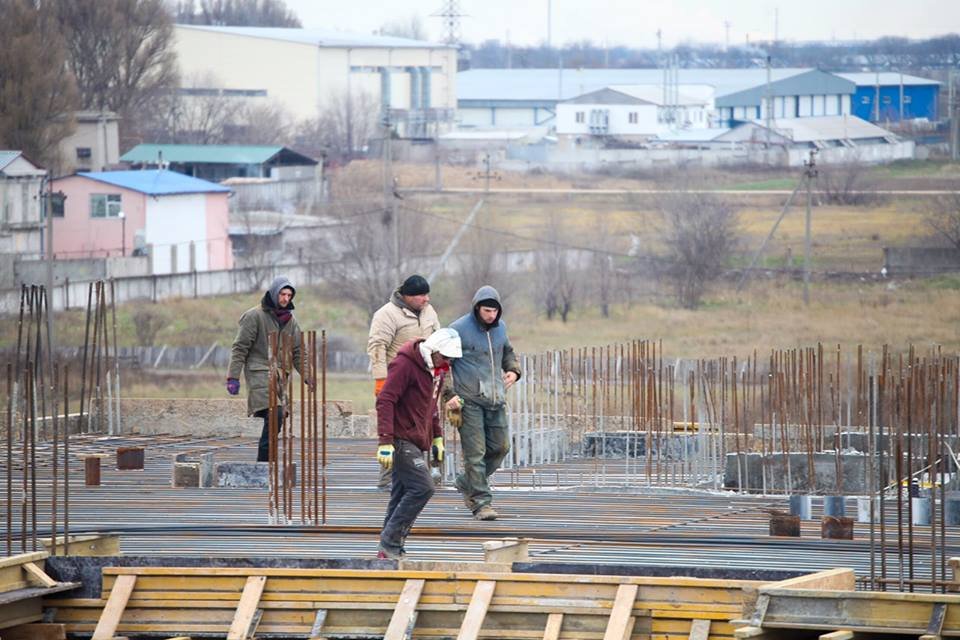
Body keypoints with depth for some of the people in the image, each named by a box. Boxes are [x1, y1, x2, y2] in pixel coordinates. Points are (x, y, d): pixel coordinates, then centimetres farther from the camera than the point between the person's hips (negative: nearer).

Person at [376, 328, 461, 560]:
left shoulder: (437, 368, 13)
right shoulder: (404, 364, -15)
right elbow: (385, 401, -19)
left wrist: (437, 437, 24)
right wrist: (385, 442, -24)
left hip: (417, 442, 9)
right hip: (401, 440, -9)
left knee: (403, 494, 7)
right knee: (422, 488, -15)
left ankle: (389, 549, 10)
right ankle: (390, 543, -12)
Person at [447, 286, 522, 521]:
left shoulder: (500, 327, 9)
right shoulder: (459, 329, -9)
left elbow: (507, 352, 28)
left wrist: (513, 370, 7)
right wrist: (447, 395, -14)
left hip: (496, 400, 6)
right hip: (468, 401, -6)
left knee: (500, 447, 8)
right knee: (475, 452, -9)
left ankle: (466, 483, 28)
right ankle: (481, 502, -8)